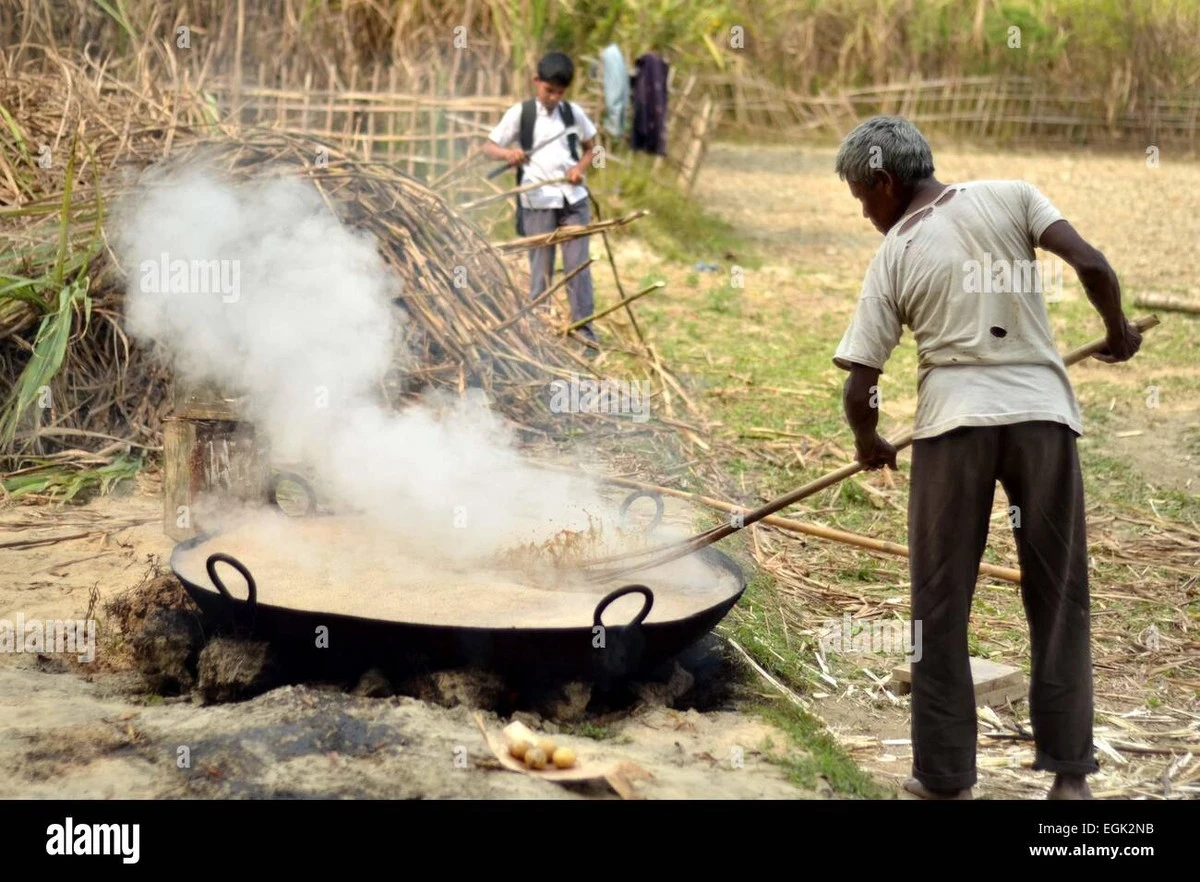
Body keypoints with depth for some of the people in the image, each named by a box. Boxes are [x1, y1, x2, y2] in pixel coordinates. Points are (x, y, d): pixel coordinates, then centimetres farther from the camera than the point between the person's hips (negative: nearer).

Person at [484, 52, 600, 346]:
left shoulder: (573, 112, 6)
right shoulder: (519, 113, -2)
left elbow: (590, 147, 17)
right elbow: (488, 147, -1)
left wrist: (580, 167, -3)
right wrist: (507, 153, -23)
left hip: (573, 199, 2)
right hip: (537, 201, -2)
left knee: (578, 265, 0)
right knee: (540, 269, 3)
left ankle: (585, 330, 6)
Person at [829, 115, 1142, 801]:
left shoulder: (893, 256, 4)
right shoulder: (1010, 196, 6)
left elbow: (859, 388, 2)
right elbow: (1091, 265, -7)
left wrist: (870, 442, 22)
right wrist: (1118, 330, 12)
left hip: (953, 423, -1)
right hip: (1043, 412, 2)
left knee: (940, 605, 10)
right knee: (1060, 596, 12)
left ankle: (946, 775, 14)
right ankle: (1069, 770, 13)